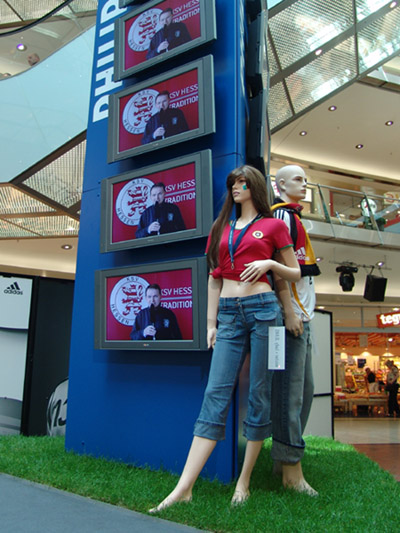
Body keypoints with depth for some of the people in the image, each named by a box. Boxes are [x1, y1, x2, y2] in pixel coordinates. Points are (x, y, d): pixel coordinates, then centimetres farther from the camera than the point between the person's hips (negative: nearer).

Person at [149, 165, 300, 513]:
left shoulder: (273, 225, 9)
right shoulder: (221, 228, 19)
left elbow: (295, 273, 12)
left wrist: (269, 264, -7)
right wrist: (211, 323, 11)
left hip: (263, 308, -2)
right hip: (229, 314, 3)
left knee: (259, 394, 0)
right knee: (216, 394, -4)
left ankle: (244, 481, 12)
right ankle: (184, 488, -7)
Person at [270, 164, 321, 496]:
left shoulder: (292, 217, 24)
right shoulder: (282, 215, -7)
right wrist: (290, 311, -20)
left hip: (301, 316, 10)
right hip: (291, 313, -10)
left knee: (304, 389, 13)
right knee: (291, 391, -8)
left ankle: (284, 458, 23)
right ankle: (291, 470, -2)